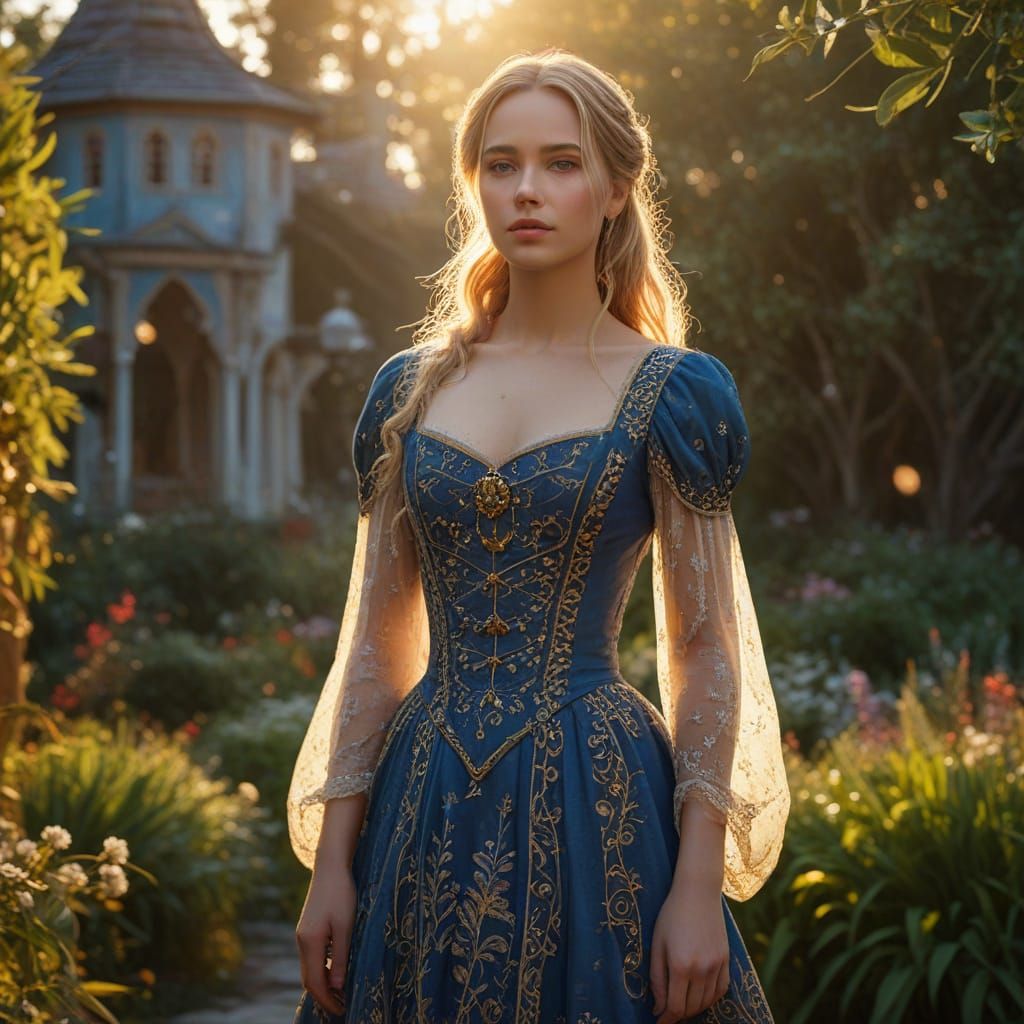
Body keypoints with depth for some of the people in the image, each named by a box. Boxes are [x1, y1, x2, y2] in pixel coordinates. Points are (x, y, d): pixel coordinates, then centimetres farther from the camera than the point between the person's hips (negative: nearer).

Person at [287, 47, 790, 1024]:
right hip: (427, 810, 3)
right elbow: (375, 642, 9)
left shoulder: (669, 392, -1)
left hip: (597, 800, -3)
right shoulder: (408, 389, 8)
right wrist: (332, 861, 3)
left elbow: (705, 654, -3)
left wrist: (699, 887, -10)